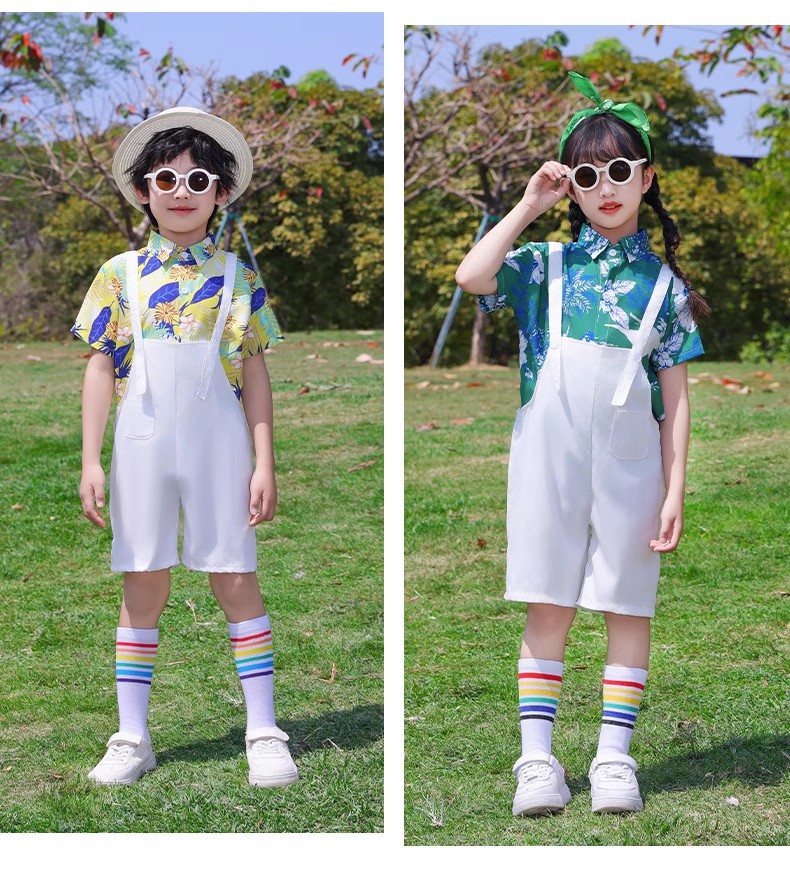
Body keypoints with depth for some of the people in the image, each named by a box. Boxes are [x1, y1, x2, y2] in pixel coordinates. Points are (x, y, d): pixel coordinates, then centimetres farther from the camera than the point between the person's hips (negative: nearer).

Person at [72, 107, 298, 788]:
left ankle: (264, 732, 8)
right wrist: (91, 462, -1)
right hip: (143, 444, 1)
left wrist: (265, 463, -1)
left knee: (236, 580, 1)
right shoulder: (121, 274, 7)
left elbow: (255, 373, 5)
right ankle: (132, 738, 13)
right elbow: (101, 368, 5)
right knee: (143, 586, 5)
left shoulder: (238, 277, 6)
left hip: (219, 445, -1)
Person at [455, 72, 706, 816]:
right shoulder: (545, 265, 7)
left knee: (628, 607, 4)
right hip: (550, 455, 0)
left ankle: (614, 754, 13)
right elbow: (471, 278, -13)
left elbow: (675, 395, 4)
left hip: (630, 461, 1)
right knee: (548, 607, 3)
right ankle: (537, 758, 8)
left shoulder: (663, 284, 7)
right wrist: (529, 204, -5)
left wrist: (675, 490, -2)